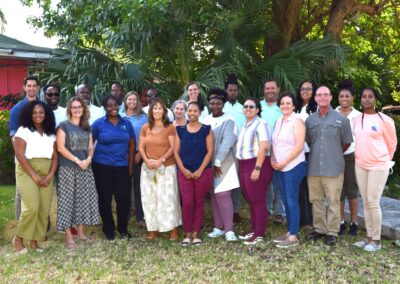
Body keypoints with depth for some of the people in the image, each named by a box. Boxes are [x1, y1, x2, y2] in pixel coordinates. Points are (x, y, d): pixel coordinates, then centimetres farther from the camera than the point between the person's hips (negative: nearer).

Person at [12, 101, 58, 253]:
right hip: (27, 173, -5)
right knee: (32, 207, -17)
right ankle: (19, 238, 1)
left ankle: (34, 242, 9)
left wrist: (50, 175, -4)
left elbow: (54, 156, 10)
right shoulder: (23, 130, -2)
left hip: (46, 175, 5)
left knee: (44, 210, -1)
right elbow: (20, 156, -9)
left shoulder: (50, 133, 12)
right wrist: (34, 175, -14)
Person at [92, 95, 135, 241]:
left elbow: (132, 144, 7)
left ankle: (123, 228, 22)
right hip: (102, 166, -1)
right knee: (105, 199, 7)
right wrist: (90, 162, -3)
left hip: (122, 166, 2)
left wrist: (130, 166, 4)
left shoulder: (126, 123, 5)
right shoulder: (98, 123, -2)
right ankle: (108, 229, 23)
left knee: (124, 198, 1)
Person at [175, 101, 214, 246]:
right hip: (184, 172, 1)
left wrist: (200, 170, -10)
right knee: (187, 203, -3)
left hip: (203, 172, -1)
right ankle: (187, 234, 11)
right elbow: (176, 151, 5)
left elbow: (210, 151, -3)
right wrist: (183, 169, -7)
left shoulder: (206, 129, 1)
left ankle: (196, 234, 15)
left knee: (199, 203, 5)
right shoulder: (180, 130, 7)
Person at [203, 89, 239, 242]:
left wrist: (217, 163, -17)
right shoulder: (206, 120, 8)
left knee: (223, 195, -10)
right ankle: (219, 227, 17)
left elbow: (227, 143, -16)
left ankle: (229, 229, -3)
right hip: (208, 162, 5)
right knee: (214, 195, 8)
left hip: (223, 163, -5)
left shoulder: (228, 120, -9)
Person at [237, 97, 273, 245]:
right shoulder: (244, 125, 16)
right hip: (244, 165, 9)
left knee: (258, 200, -2)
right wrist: (241, 166, 15)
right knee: (250, 200, 14)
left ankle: (259, 234, 4)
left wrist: (257, 168, -21)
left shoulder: (260, 124, -11)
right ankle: (254, 230, 24)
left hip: (256, 165, -9)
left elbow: (264, 147, -18)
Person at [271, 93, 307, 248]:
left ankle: (294, 236, 1)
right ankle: (289, 231, 21)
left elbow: (299, 146, -16)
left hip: (294, 166, -7)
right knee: (285, 200, 11)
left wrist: (283, 163, -14)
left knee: (292, 201, -5)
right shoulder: (278, 121, 13)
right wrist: (273, 160, 2)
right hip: (280, 167, 7)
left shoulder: (297, 121, -9)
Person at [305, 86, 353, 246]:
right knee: (316, 200, 12)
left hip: (333, 168, -3)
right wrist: (316, 153, 13)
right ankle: (319, 229, 25)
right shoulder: (310, 120, 6)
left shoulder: (341, 119, -2)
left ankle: (332, 233, 12)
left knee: (333, 201, 2)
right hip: (313, 167, 3)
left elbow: (347, 142, 6)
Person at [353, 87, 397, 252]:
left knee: (373, 202, -6)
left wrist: (385, 160, 9)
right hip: (360, 166, 5)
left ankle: (376, 240, 6)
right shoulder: (356, 120, 5)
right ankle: (369, 237, 20)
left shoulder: (384, 120, -10)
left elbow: (392, 143, 1)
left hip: (378, 167, -5)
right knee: (366, 202, 10)